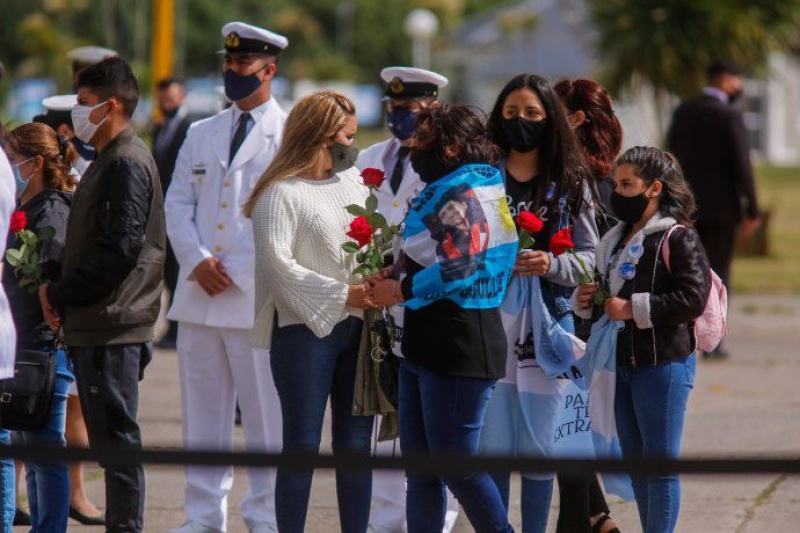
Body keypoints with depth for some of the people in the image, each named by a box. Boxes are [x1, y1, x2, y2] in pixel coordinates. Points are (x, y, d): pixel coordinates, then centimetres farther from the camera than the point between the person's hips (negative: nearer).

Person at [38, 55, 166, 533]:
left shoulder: (126, 164, -13)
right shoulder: (112, 161, 18)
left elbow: (121, 248, -22)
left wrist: (60, 295, -13)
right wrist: (61, 294, 8)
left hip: (113, 328, -10)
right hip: (97, 325, 10)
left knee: (117, 437, -7)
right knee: (112, 442, 12)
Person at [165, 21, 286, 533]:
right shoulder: (201, 135, 17)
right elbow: (178, 204, 12)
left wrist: (236, 270, -11)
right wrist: (198, 260, -6)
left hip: (258, 296, -5)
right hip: (199, 294, 5)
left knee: (266, 416, -2)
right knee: (202, 415, 7)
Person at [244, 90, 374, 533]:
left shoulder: (353, 182, 16)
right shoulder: (281, 194, -6)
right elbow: (277, 264, -15)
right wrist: (341, 294, -16)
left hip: (357, 328, 6)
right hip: (306, 328, -6)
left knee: (356, 444, 6)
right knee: (303, 445, -3)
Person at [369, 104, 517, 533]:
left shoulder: (469, 192, -15)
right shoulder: (440, 190, 17)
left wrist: (402, 291, -14)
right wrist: (398, 273, 10)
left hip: (459, 346, -11)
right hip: (424, 345, 11)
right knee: (420, 466, 12)